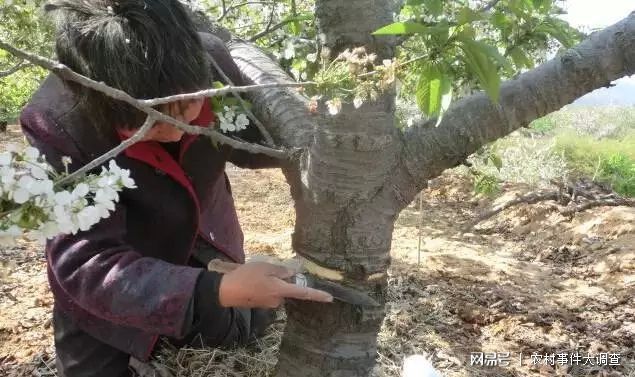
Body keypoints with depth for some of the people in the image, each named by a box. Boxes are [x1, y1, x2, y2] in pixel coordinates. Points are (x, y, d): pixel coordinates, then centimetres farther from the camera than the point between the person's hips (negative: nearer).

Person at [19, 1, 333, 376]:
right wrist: (217, 290, -47)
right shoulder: (55, 124, -35)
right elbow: (86, 264, -34)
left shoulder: (211, 61, -25)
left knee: (244, 327, 21)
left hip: (200, 240, 3)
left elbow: (246, 143, -6)